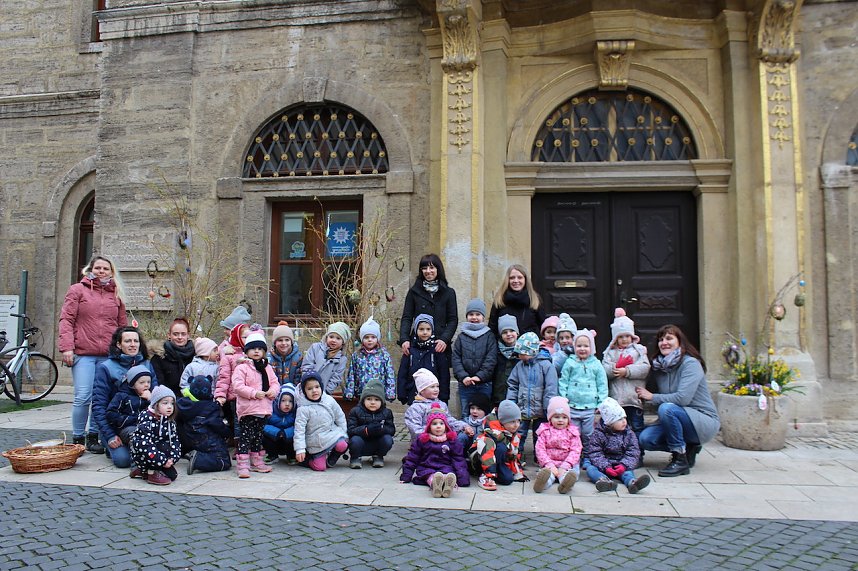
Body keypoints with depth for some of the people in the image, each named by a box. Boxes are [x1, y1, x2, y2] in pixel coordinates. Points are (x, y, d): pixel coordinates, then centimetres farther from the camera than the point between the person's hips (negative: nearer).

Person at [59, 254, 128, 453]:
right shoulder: (77, 290, 7)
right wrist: (67, 347, -9)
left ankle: (93, 436, 16)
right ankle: (77, 438, 8)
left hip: (109, 355, 3)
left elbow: (123, 325, 20)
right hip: (83, 354, -3)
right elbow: (66, 319, 1)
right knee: (83, 397, -7)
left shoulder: (115, 295, 17)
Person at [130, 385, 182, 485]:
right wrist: (163, 461, -32)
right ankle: (151, 473, -13)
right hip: (142, 454, -6)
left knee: (172, 475, -10)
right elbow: (145, 443, -29)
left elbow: (174, 439, -2)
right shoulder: (146, 419, -20)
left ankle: (145, 471, 8)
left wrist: (172, 458, -21)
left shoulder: (170, 421, 1)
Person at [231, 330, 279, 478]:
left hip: (263, 409, 7)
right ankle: (242, 465, -3)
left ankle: (256, 462, 27)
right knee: (245, 436, -6)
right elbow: (237, 386, -15)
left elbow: (275, 382, 14)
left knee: (258, 436, 17)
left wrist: (273, 390, -9)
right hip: (248, 409, -6)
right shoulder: (242, 367, -6)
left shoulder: (267, 368, 14)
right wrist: (254, 393, -23)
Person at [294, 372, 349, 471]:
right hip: (315, 442, -3)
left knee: (342, 445, -26)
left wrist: (343, 433, 6)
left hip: (333, 434, 3)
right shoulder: (303, 409, -16)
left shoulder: (329, 400, -5)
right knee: (320, 467, -7)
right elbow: (299, 429, -16)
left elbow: (340, 418, 7)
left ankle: (332, 458, 7)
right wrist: (300, 449, -20)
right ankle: (305, 459, 24)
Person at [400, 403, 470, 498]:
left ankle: (448, 485, -71)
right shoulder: (421, 440, 11)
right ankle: (434, 484, -71)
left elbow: (458, 459, 11)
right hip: (426, 468, 0)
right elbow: (412, 458, 14)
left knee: (450, 475, -37)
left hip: (446, 468, 0)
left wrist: (462, 477, -1)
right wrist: (406, 476, 8)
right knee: (431, 476, -37)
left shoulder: (452, 440, 11)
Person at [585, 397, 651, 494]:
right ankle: (604, 480, -56)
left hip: (620, 465, 2)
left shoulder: (629, 434, 3)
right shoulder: (598, 434, -6)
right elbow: (595, 453, -10)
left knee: (627, 471, -27)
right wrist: (605, 467, -24)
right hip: (603, 465, -2)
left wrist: (624, 465, -20)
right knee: (590, 469, -27)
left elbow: (633, 453, -3)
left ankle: (632, 482, -58)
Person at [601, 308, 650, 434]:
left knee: (637, 426, 6)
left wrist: (627, 371, -17)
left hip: (634, 396, -1)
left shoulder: (639, 350, 7)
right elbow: (604, 369, -4)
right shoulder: (610, 352, 10)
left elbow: (644, 368, -8)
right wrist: (617, 367, -20)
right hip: (616, 398, 1)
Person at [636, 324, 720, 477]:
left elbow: (683, 398, -27)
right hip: (679, 419, 7)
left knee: (667, 408, -32)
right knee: (645, 438, -15)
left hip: (705, 421, -7)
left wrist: (652, 397, -16)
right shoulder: (659, 366, 5)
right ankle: (688, 448, 9)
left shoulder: (690, 363, -16)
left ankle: (680, 460, -17)